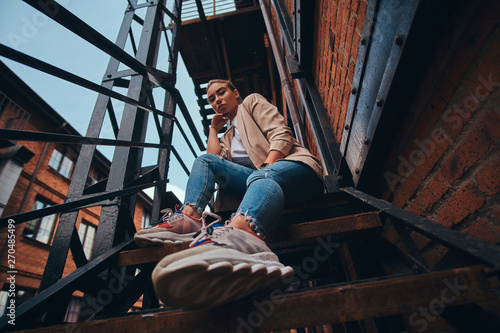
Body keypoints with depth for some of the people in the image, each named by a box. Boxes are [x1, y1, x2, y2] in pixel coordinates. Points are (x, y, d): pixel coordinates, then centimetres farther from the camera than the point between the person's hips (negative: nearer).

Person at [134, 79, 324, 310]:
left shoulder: (253, 102, 20)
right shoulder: (228, 137, 35)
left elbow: (281, 135, 2)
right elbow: (214, 158, 13)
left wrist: (266, 167, -14)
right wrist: (213, 129, 25)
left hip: (293, 166, -4)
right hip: (257, 176, 5)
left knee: (263, 177, -40)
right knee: (204, 160, -8)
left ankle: (237, 235, -73)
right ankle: (189, 216, -31)